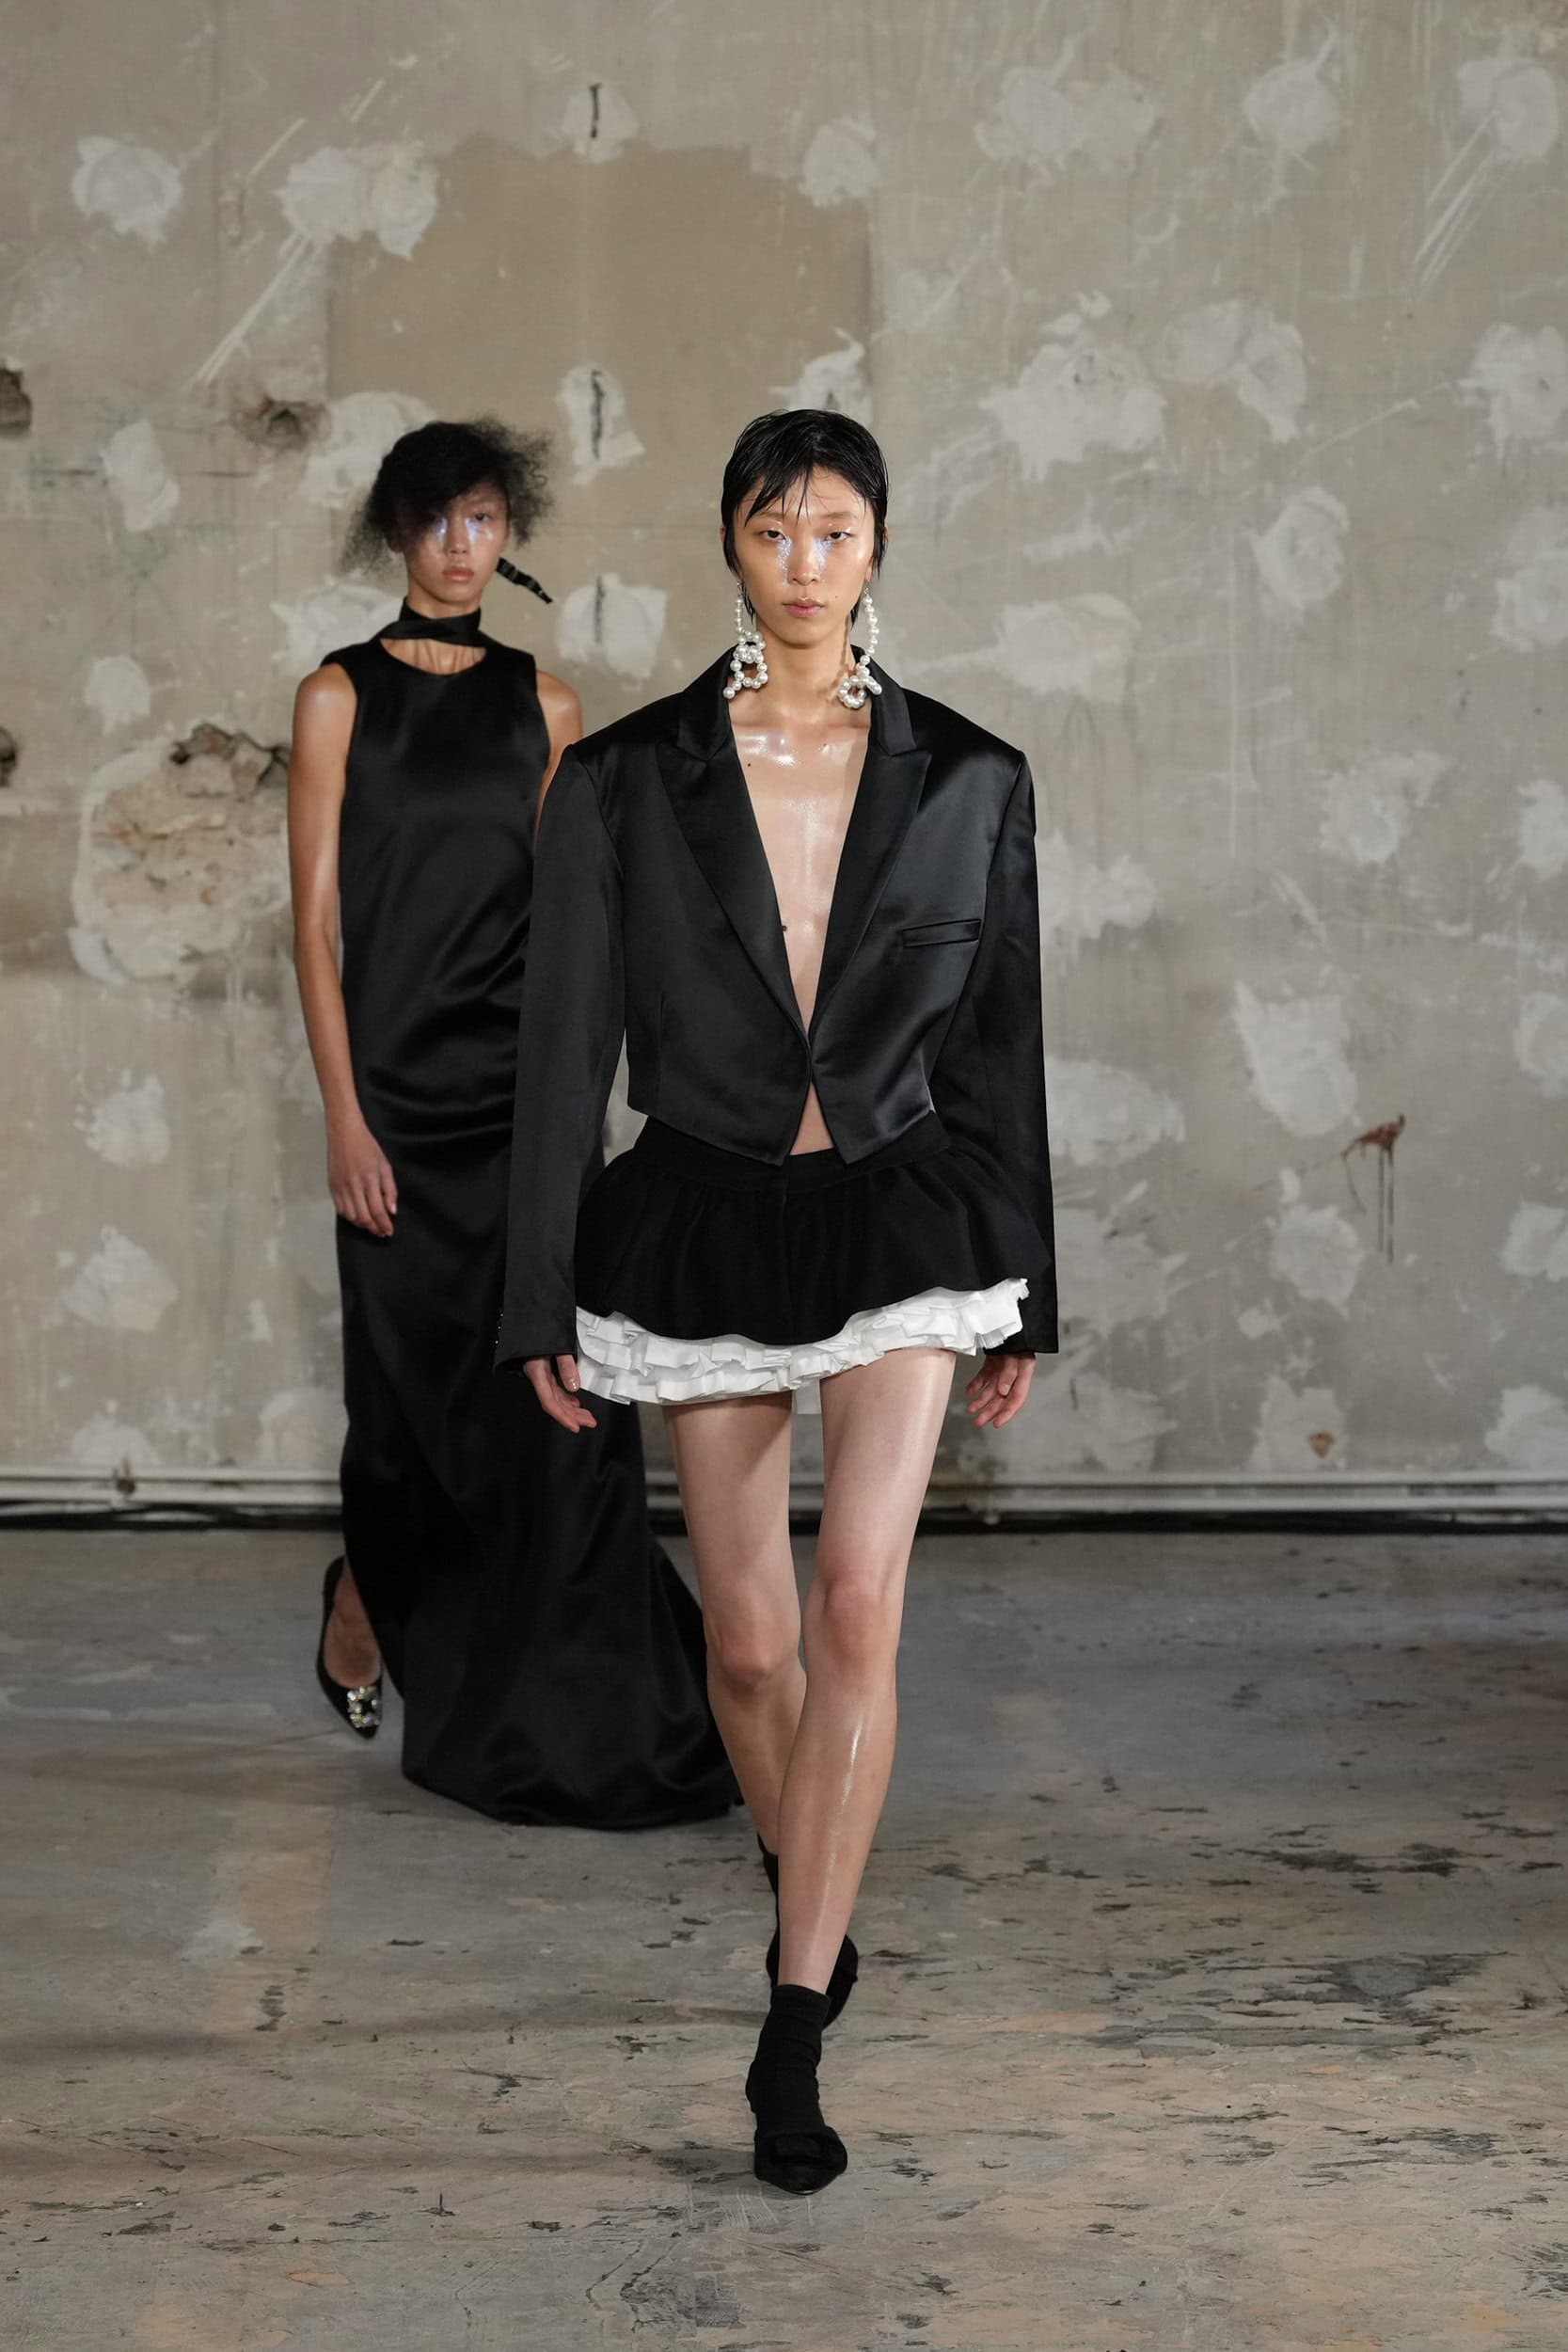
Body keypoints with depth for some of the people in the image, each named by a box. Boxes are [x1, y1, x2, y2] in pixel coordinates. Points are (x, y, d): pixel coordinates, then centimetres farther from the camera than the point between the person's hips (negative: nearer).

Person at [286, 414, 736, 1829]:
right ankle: (364, 1601, 34)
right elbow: (317, 915, -3)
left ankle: (573, 1719, 2)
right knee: (417, 1378, 4)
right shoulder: (343, 695, 2)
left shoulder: (542, 701, 11)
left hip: (527, 1087, 2)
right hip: (400, 1090, -2)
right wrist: (345, 1116, -10)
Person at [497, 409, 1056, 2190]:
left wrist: (1019, 1301, 8)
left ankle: (794, 2031, -9)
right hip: (702, 1227, 1)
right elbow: (565, 1047, 0)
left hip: (899, 1219, -1)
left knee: (857, 1602, -16)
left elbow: (1000, 1051, 6)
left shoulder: (968, 781, 0)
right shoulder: (625, 781, -2)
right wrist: (542, 1304, -1)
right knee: (747, 1640, 9)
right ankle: (810, 1897, 38)